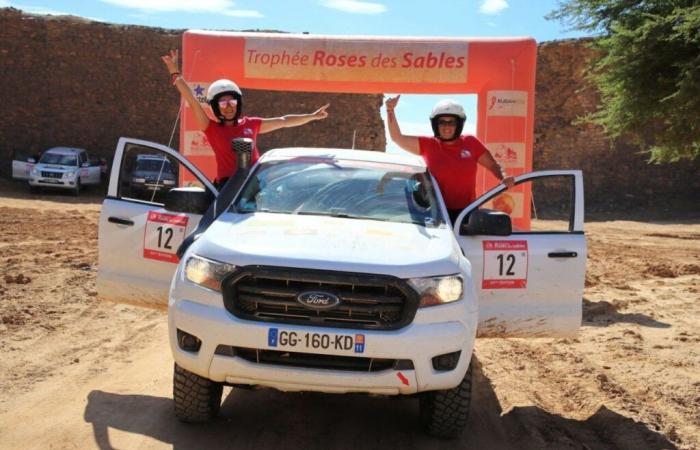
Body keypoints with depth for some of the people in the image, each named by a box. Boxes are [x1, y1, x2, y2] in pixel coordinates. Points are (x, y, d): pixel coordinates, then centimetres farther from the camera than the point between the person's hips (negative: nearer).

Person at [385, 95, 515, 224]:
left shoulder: (471, 143, 6)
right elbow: (397, 138, 3)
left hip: (467, 211, 1)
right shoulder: (428, 145, 4)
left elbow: (493, 165, 9)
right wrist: (390, 110, -6)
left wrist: (504, 177, -12)